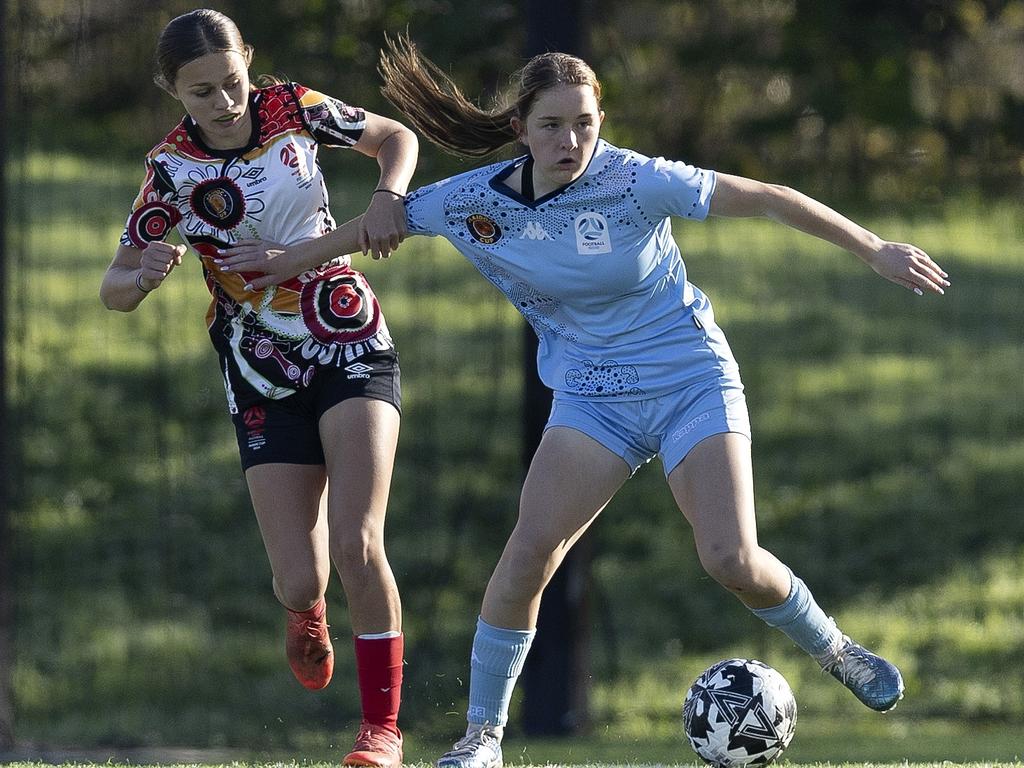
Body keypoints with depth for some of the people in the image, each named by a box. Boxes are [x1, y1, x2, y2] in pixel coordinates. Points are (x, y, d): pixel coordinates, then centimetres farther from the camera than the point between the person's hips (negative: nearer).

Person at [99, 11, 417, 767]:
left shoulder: (293, 107, -7)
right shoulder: (172, 167, -11)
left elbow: (397, 138, 8)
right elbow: (114, 288, -12)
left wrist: (388, 199, -13)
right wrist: (144, 276, -36)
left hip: (350, 344, 0)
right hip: (264, 380, 0)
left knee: (357, 546, -18)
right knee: (298, 583, -5)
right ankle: (308, 610, 35)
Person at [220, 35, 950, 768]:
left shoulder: (636, 182, -21)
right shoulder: (473, 201, -10)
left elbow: (764, 198, -15)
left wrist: (874, 249, -15)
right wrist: (287, 263, 18)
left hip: (693, 382, -3)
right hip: (593, 396, 3)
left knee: (732, 560, -16)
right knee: (532, 548, -17)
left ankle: (833, 649, 15)